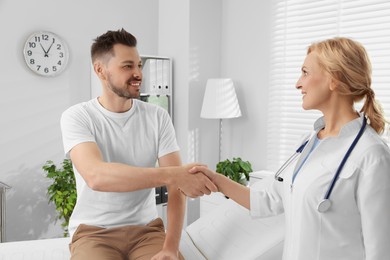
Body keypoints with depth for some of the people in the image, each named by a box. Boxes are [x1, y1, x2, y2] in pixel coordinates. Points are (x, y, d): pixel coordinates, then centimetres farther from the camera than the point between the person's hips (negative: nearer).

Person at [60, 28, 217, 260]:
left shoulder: (158, 116, -1)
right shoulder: (77, 117, -8)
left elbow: (176, 185, -7)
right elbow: (96, 176, -26)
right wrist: (171, 175, -35)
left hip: (146, 228, 3)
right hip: (94, 231, -2)